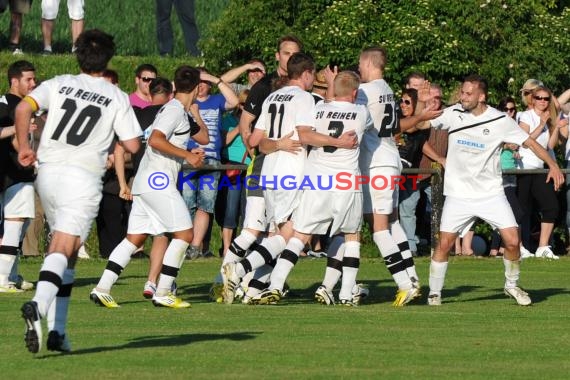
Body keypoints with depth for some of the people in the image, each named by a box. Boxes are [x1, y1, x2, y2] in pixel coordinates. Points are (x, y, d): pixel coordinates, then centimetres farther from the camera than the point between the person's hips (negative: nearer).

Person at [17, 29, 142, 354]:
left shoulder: (58, 85, 9)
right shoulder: (117, 98, 4)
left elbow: (23, 108, -7)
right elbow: (133, 144, 2)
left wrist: (24, 147, 3)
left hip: (48, 170, 4)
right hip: (83, 177, -4)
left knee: (65, 248, 17)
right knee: (63, 250, -14)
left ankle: (57, 329, 12)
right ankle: (39, 306, -42)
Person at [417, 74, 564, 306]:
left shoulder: (500, 121, -6)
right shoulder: (453, 114, -2)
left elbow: (530, 142, -3)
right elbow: (420, 124, 0)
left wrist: (552, 164, -13)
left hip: (491, 193, 0)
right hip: (458, 194, 0)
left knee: (512, 241, -8)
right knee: (444, 243, -8)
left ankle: (511, 285, 17)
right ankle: (434, 294, 8)